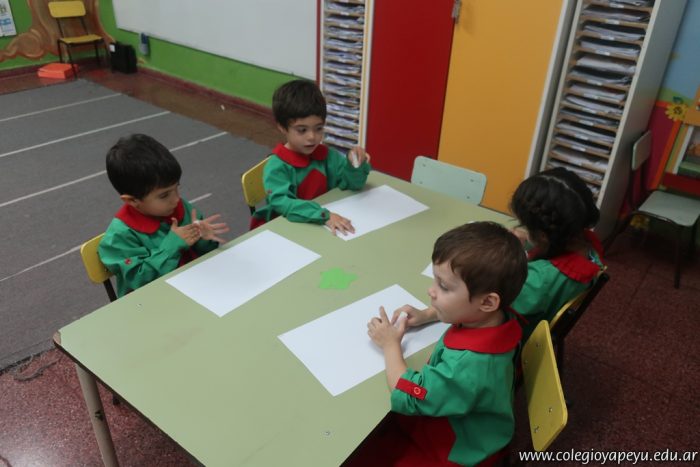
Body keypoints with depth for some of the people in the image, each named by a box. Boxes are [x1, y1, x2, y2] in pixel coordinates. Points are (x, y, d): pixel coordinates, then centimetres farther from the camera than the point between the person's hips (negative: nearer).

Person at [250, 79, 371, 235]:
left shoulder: (326, 155, 0)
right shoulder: (277, 166, -16)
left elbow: (353, 183, 4)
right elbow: (281, 203, -30)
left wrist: (354, 164, -17)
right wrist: (324, 215, -40)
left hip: (323, 226, 4)